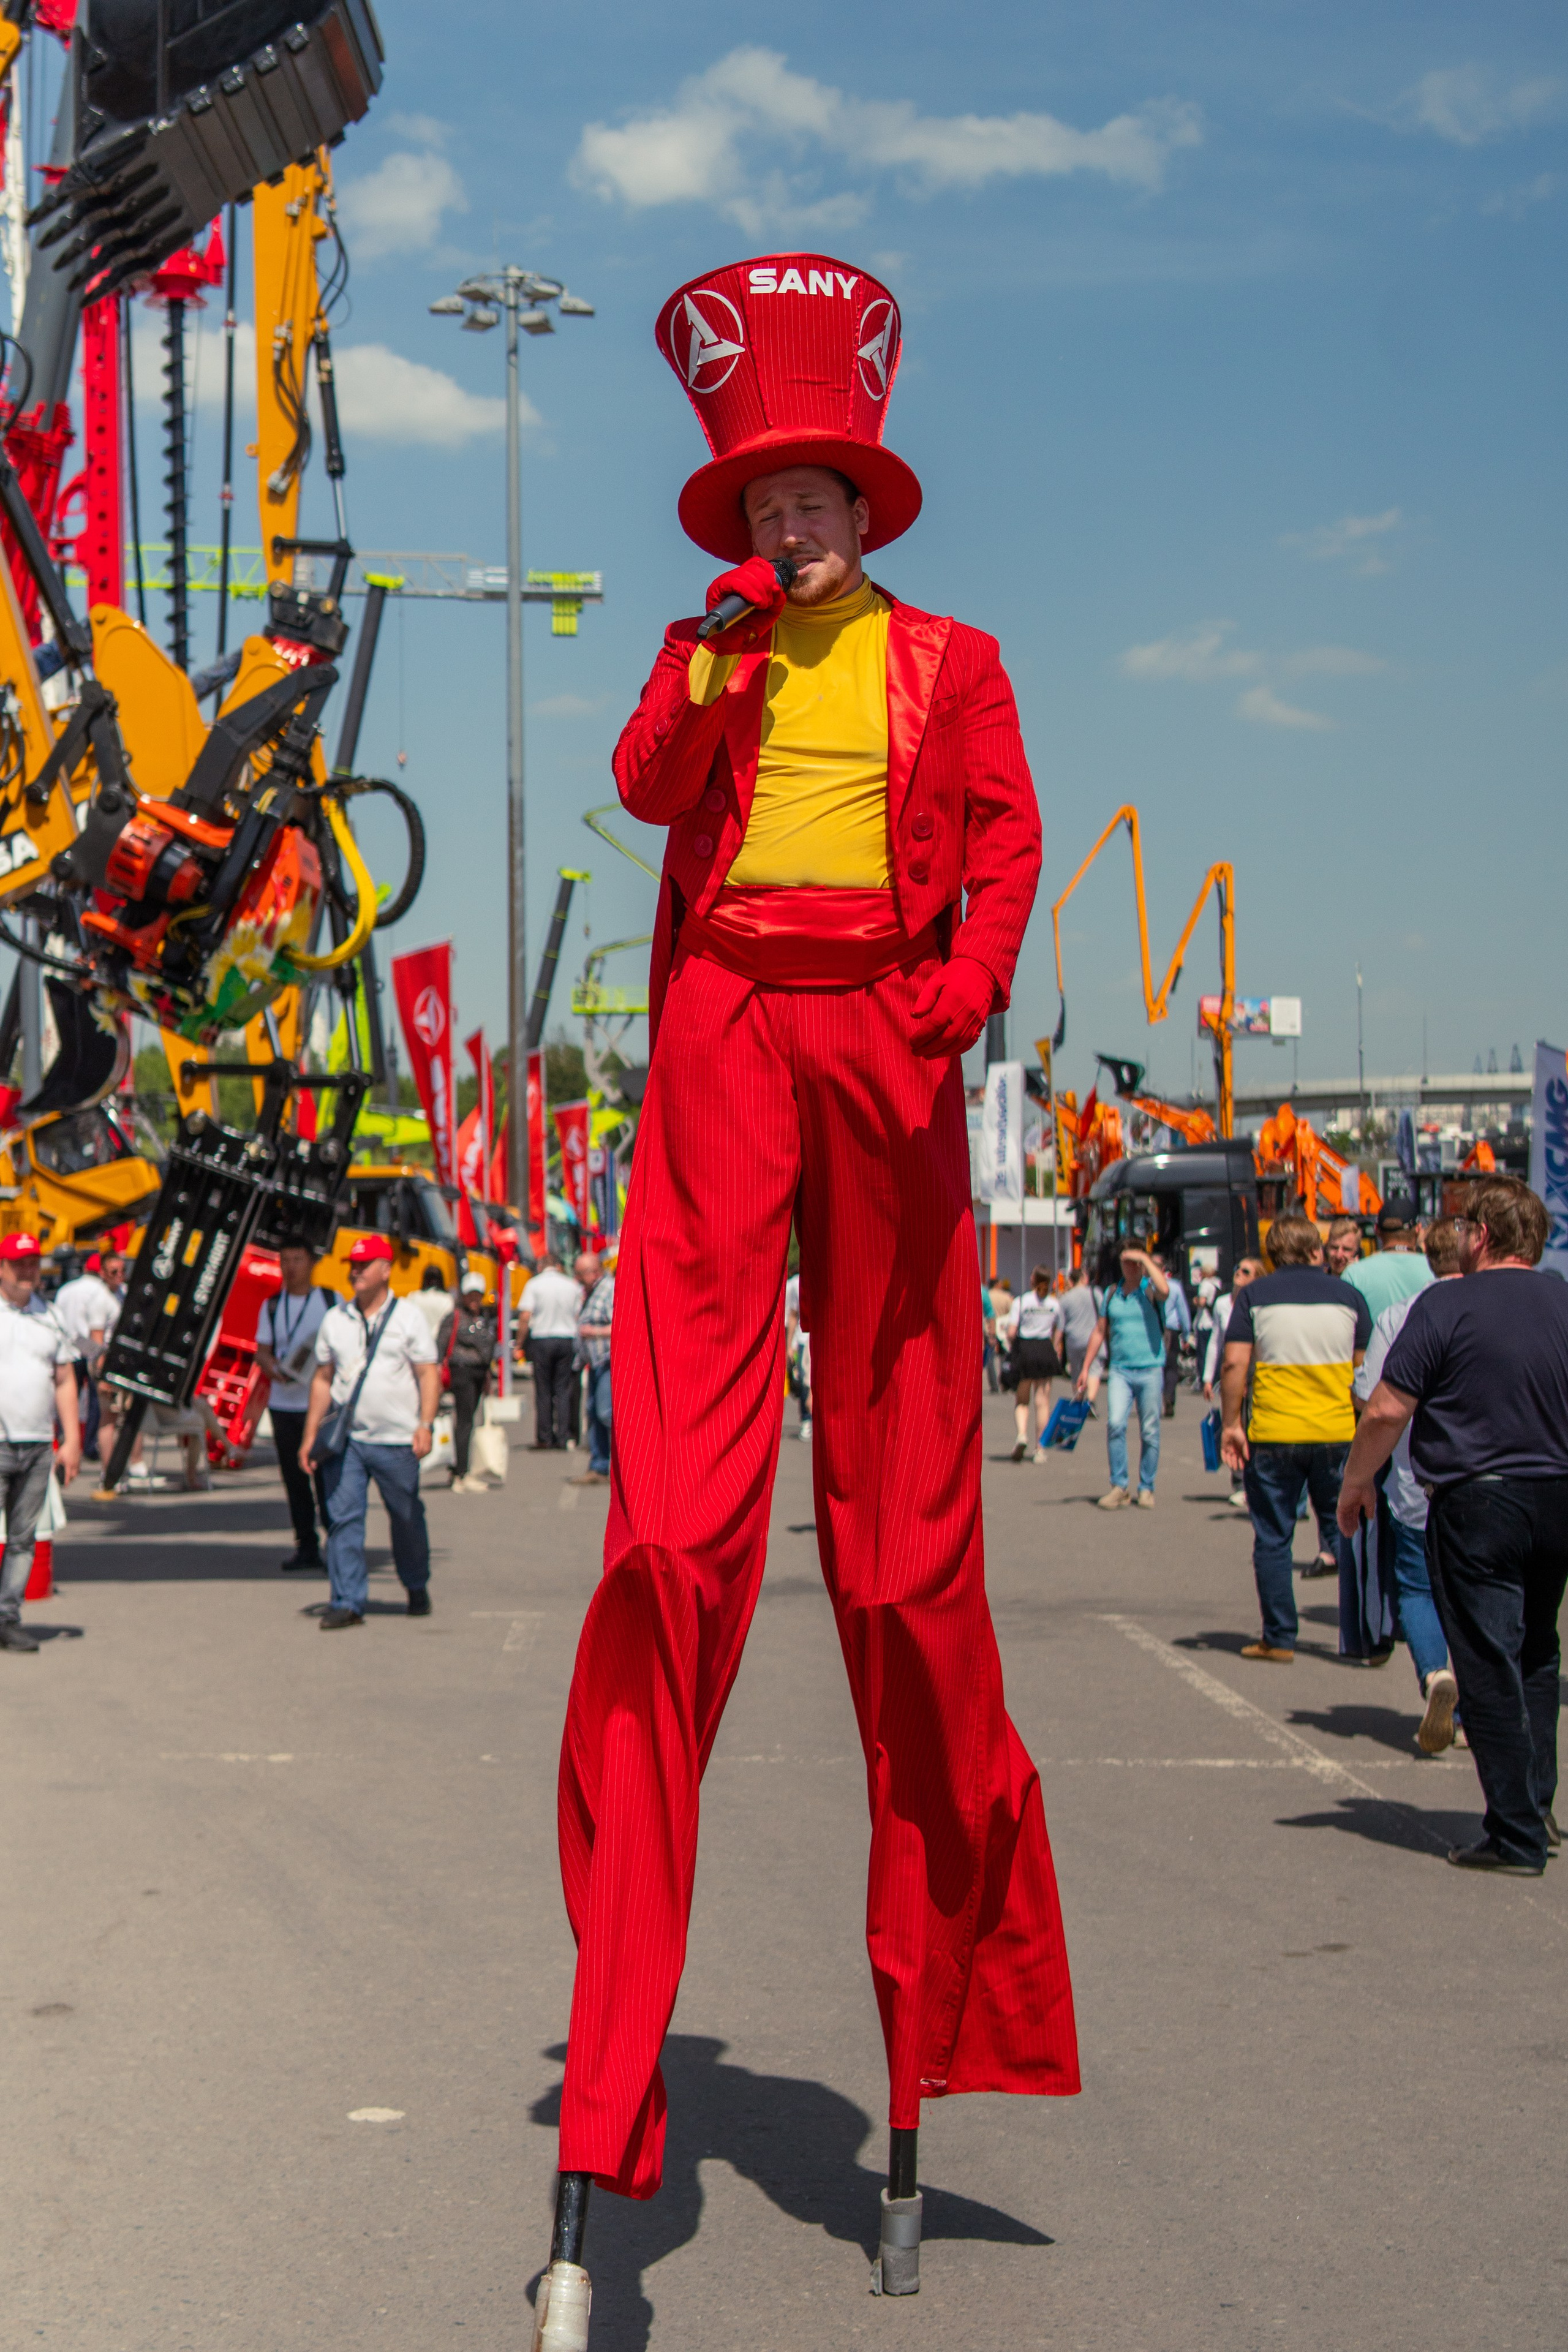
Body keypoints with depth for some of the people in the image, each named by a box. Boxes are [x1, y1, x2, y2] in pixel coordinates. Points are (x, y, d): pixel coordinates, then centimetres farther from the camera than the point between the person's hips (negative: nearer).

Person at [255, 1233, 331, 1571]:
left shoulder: (332, 1301, 3)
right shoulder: (272, 1306, 12)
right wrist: (274, 1368, -11)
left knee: (326, 1477, -9)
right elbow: (262, 1350, 10)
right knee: (294, 1479, 7)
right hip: (284, 1403, 4)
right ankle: (306, 1548, 14)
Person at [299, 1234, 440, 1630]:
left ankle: (417, 1588, 29)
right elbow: (323, 1379, 14)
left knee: (407, 1519, 8)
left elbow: (428, 1374, -1)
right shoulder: (334, 1320, 12)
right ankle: (346, 1602, -3)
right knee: (343, 1517, -6)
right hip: (344, 1438, 2)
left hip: (396, 1441, -2)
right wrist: (311, 1435, 8)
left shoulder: (408, 1317, 3)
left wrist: (425, 1425, -13)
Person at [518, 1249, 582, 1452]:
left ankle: (545, 1438, 2)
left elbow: (525, 1316, -10)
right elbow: (578, 1316, 7)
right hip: (567, 1339, 2)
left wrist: (521, 1342, -2)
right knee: (563, 1391, 6)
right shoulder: (572, 1286, 5)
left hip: (542, 1339, -2)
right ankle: (562, 1437, 1)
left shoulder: (534, 1284, -4)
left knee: (543, 1391, 3)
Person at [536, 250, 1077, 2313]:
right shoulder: (714, 657, 18)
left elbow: (1007, 842, 4)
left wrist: (959, 1000, -11)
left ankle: (944, 1948, 13)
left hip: (881, 1037, 0)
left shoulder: (948, 662, 15)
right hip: (723, 1028, 0)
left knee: (902, 1466, 1)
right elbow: (646, 787, 1)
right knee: (685, 1479, -9)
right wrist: (719, 642, -5)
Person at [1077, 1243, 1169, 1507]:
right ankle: (1120, 1486, -9)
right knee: (1115, 1424, -16)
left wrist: (1146, 1258, -17)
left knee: (1149, 1433, 4)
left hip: (1150, 1370, -2)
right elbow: (1100, 1331, 17)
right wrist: (1086, 1369, 14)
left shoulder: (1151, 1290, 0)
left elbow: (1164, 1290, -27)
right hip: (1120, 1371, 2)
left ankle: (1146, 1488, 16)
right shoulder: (1112, 1294, 12)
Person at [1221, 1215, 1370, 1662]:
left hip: (1271, 1436, -1)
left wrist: (1230, 1424, -2)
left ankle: (1279, 1639, 8)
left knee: (1273, 1539, 7)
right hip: (1337, 1435, 1)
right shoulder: (1347, 1295, 4)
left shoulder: (1255, 1295, -1)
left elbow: (1234, 1364, -8)